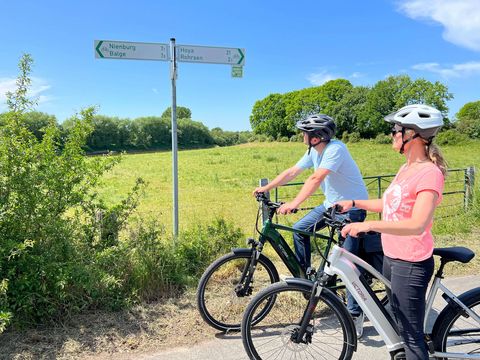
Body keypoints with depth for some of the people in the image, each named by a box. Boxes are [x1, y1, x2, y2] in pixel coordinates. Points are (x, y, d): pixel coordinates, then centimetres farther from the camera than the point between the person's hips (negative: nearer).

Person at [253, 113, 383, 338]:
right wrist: (266, 188, -1)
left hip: (352, 207, -8)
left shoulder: (335, 149, -25)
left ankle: (355, 313, 2)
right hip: (332, 204, 8)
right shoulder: (314, 151, 0)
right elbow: (292, 172, 4)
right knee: (299, 230, 2)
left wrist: (294, 204, -44)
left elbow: (316, 178, -37)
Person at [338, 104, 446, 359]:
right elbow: (391, 203, 18)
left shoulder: (429, 173, -21)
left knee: (411, 334, 3)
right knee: (400, 322, 25)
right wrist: (354, 203, 9)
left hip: (410, 264, -9)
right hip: (392, 257, 9)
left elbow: (417, 224, -32)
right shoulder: (407, 167, 8)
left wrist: (368, 225, -40)